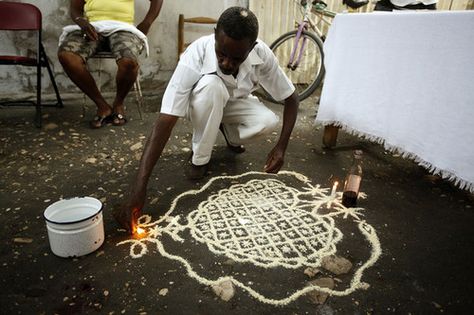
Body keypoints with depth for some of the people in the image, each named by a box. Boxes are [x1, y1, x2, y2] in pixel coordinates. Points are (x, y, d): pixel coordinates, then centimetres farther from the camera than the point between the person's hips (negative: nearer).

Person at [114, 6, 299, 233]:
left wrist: (281, 146, -29)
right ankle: (199, 158, -16)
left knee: (269, 121, -29)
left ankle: (229, 133, 5)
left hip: (235, 104, 3)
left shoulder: (262, 55, -28)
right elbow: (165, 122, -42)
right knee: (211, 84, -38)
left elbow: (291, 99, -15)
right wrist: (138, 189, -48)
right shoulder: (196, 55, -37)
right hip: (202, 104, -2)